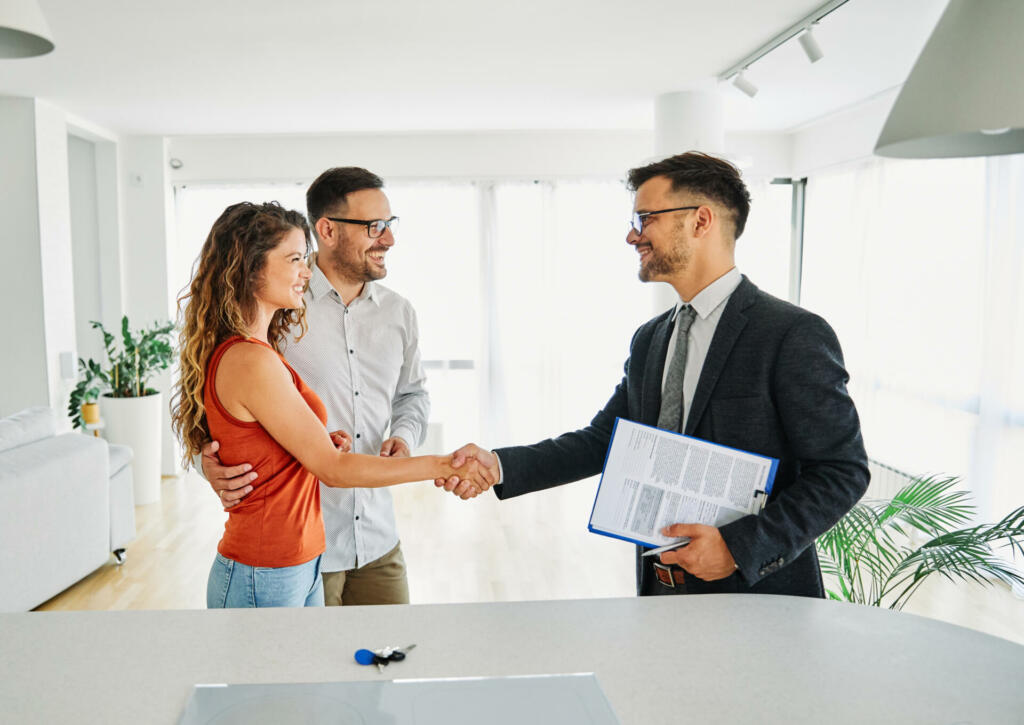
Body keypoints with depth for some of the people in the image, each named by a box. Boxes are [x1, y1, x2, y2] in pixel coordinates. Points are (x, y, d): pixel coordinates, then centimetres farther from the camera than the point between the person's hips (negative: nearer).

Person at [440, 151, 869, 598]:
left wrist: (740, 548, -22)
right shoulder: (649, 341, 7)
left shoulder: (794, 335, -15)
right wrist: (499, 466, -8)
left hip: (757, 595, -5)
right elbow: (602, 439, 5)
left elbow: (842, 472, -14)